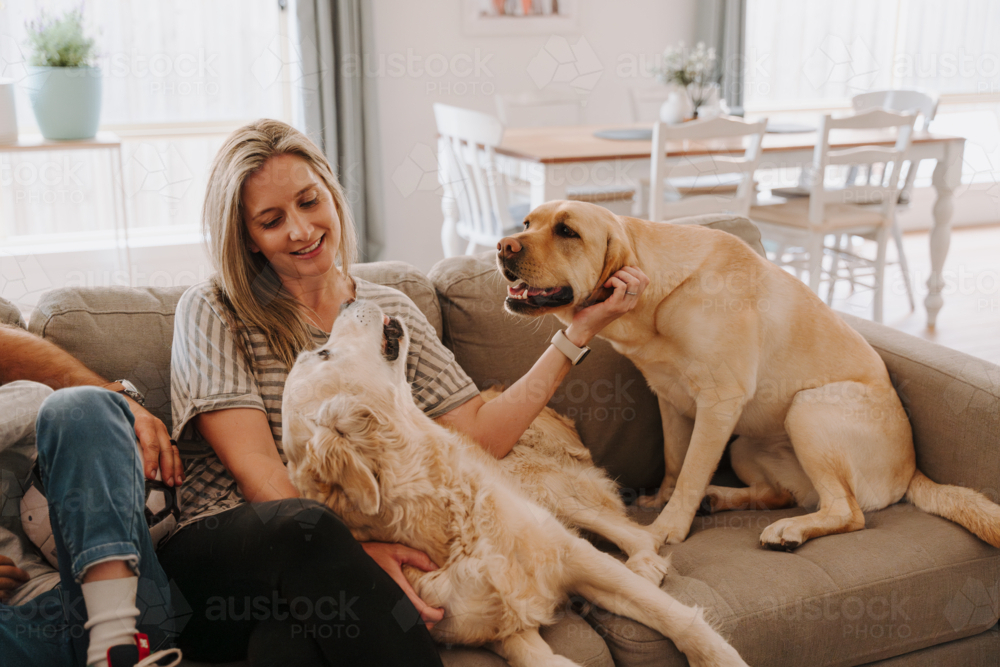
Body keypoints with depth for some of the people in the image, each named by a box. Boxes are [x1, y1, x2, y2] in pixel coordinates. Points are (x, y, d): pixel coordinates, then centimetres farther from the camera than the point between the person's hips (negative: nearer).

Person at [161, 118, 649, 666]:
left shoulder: (392, 313, 17)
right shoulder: (212, 312, 5)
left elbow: (479, 435, 8)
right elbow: (253, 465, -8)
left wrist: (579, 332, 7)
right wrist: (352, 555, -23)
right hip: (216, 557, -1)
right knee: (302, 527, -38)